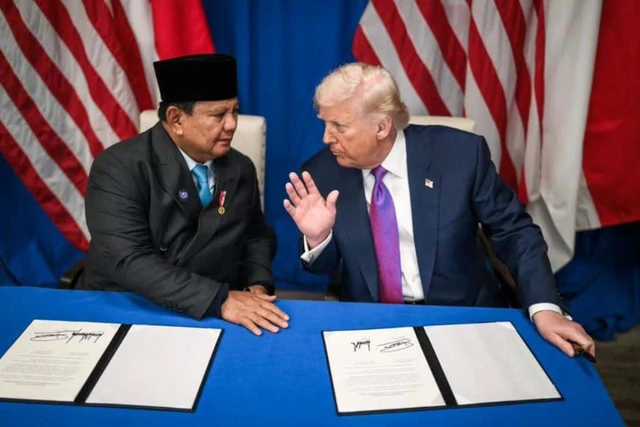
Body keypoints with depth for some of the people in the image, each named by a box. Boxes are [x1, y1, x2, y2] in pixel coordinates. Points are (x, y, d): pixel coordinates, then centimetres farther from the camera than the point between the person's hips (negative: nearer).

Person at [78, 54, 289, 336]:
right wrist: (219, 300, -28)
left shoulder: (241, 168, 2)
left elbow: (256, 234, 13)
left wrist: (258, 284, -6)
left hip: (213, 318, 3)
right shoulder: (118, 168, -13)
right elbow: (128, 261, -21)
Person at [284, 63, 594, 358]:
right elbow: (326, 267, 4)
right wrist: (317, 238, -19)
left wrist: (545, 308, -17)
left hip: (462, 318, 0)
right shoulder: (322, 172, -7)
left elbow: (514, 232, -4)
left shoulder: (461, 153, -13)